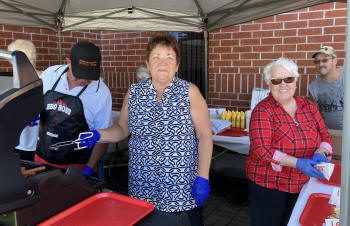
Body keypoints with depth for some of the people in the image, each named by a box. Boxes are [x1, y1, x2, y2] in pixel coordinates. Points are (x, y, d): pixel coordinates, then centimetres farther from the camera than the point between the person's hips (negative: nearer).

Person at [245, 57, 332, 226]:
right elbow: (261, 150, -21)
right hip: (268, 185, -5)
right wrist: (297, 163, -30)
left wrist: (319, 153, -14)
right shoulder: (262, 111, -13)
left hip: (302, 184, 5)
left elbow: (324, 136, 8)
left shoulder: (309, 106, 3)